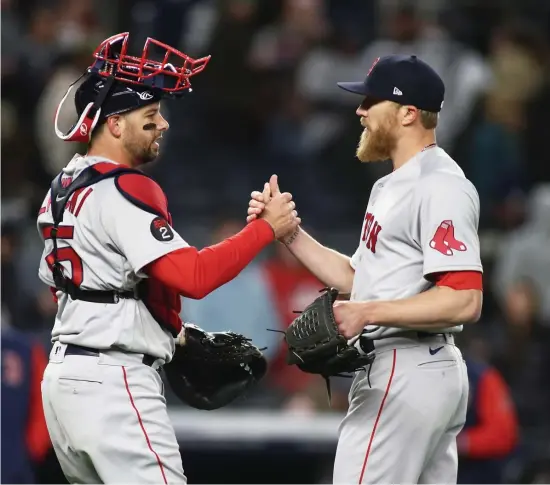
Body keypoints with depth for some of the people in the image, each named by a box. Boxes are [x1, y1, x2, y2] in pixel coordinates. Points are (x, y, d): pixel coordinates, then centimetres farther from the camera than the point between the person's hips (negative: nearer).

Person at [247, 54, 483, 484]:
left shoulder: (440, 187, -15)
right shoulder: (392, 186, 19)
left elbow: (464, 301, -24)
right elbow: (357, 278, 20)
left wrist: (369, 313, -26)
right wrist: (287, 232, 11)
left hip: (405, 378, -11)